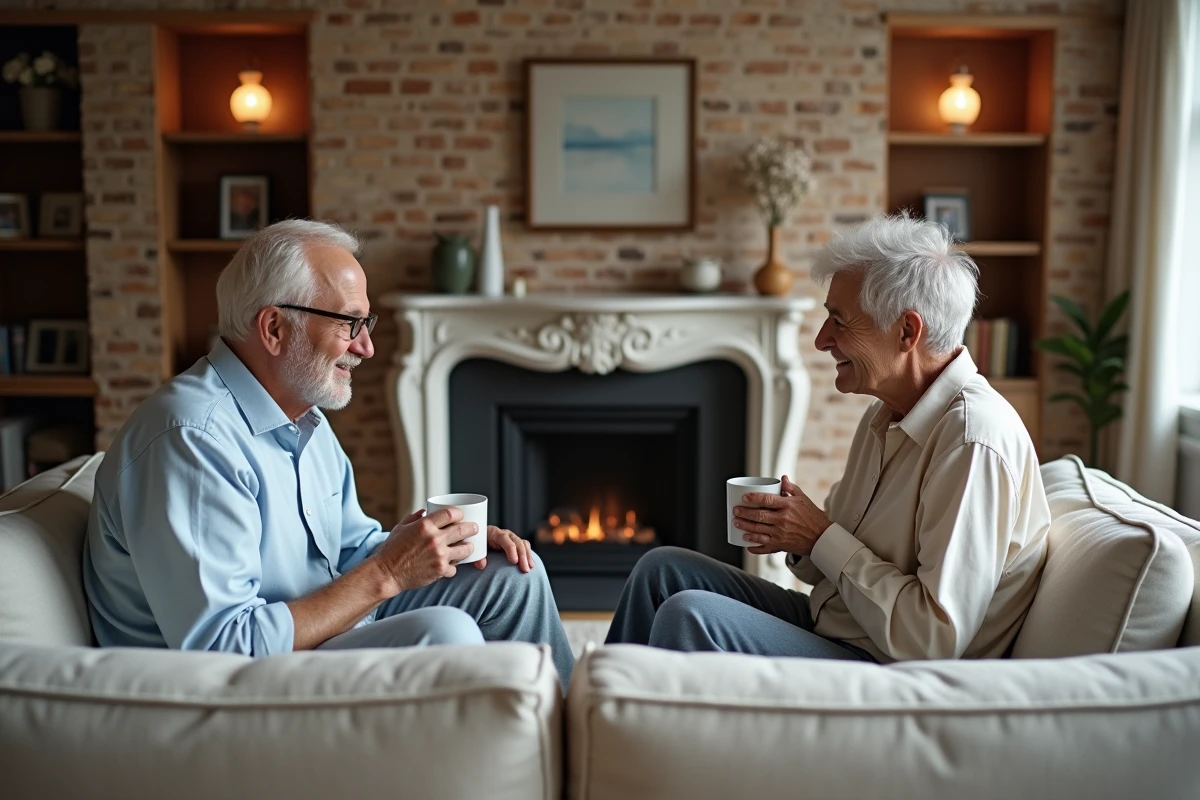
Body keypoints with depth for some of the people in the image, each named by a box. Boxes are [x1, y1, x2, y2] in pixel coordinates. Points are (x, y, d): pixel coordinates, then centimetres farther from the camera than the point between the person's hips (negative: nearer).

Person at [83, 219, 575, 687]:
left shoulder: (303, 415, 7)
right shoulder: (192, 438, -25)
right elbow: (224, 651, -30)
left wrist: (453, 540, -2)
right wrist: (386, 574, -27)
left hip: (331, 629, 10)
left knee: (513, 575, 3)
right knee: (443, 635, -29)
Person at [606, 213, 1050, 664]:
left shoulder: (973, 439, -24)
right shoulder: (889, 414, 7)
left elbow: (936, 640, -26)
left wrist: (821, 539, -18)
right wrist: (795, 535, -6)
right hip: (833, 627, 9)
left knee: (690, 617, -24)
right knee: (663, 569, 6)